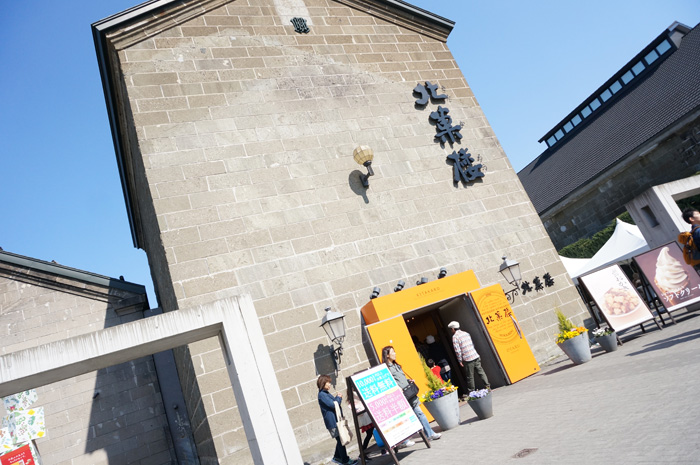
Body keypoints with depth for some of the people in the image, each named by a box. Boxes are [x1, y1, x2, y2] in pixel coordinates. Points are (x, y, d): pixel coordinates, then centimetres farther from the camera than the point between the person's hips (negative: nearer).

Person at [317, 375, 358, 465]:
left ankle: (337, 457, 29)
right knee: (340, 440, -1)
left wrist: (337, 398, -1)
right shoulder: (322, 395, -18)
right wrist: (339, 398, -6)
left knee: (340, 440, 18)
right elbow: (333, 405, -21)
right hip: (333, 422, -10)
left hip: (336, 420, 10)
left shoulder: (326, 393, 14)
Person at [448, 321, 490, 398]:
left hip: (468, 360, -6)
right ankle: (487, 386, 10)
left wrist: (460, 361, -4)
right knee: (481, 372, 11)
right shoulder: (466, 333, 13)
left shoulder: (455, 337, -7)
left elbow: (457, 350, -11)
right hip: (476, 357, 6)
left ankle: (471, 391, 14)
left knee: (470, 377, 5)